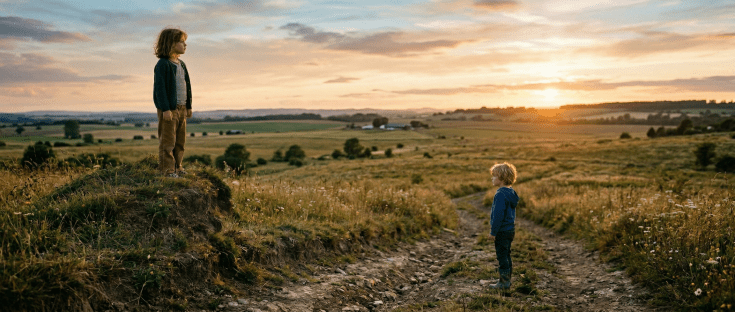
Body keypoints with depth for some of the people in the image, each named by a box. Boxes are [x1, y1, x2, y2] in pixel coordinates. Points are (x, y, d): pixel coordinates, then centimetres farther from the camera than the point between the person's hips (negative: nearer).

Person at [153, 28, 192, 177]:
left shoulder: (181, 64, 14)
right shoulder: (162, 64, -11)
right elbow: (160, 87, -15)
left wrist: (188, 106, 18)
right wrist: (165, 109, -19)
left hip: (181, 108, 8)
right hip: (168, 109, -8)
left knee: (180, 141, 13)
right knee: (167, 141, -3)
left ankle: (177, 166, 22)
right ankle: (167, 169, 4)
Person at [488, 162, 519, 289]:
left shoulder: (501, 194, -21)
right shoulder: (511, 192, 9)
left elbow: (498, 215, -22)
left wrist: (493, 232, -15)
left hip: (502, 231, -10)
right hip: (510, 229, 10)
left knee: (502, 256, 0)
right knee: (506, 256, 17)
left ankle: (504, 282, 7)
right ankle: (507, 281, 26)